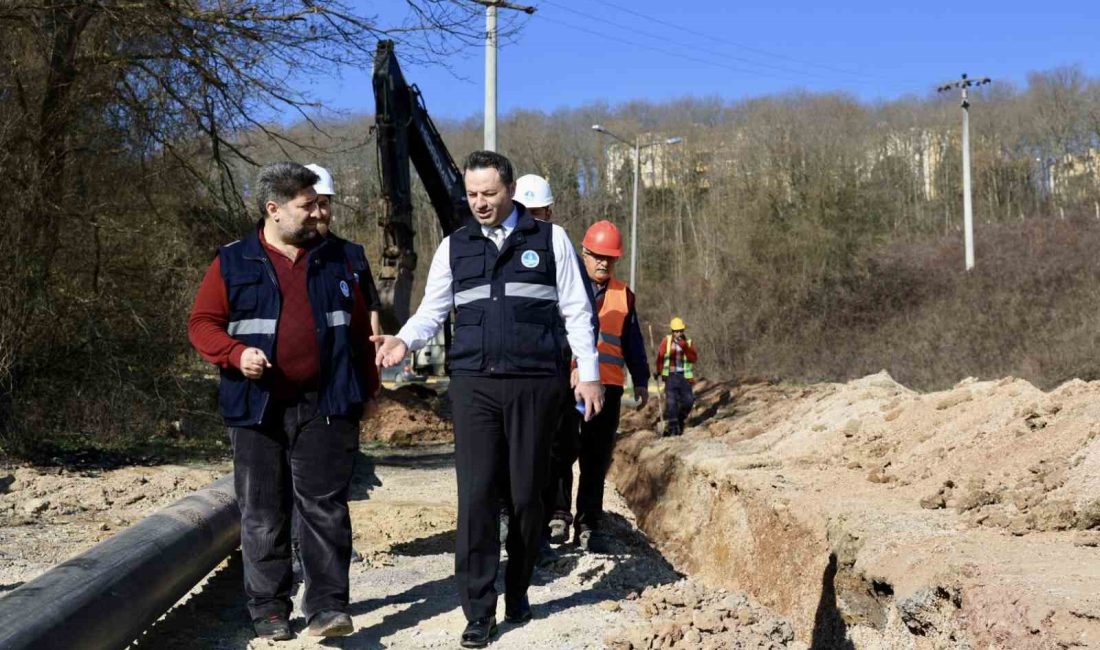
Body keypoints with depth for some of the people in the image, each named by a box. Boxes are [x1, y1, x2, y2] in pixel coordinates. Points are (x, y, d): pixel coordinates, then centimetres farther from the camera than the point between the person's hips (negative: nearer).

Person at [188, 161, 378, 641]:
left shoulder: (334, 260, 11)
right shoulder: (232, 264, 3)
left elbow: (358, 327, 15)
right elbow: (202, 324, 2)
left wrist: (367, 386, 12)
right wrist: (236, 354, -17)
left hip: (325, 408, 1)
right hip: (258, 409, -1)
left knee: (324, 506, -1)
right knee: (263, 515, 7)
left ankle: (327, 606, 4)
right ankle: (268, 610, 18)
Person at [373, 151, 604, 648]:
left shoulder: (550, 240, 6)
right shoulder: (454, 246, 10)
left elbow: (577, 311, 6)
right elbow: (431, 310, 11)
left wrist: (589, 373, 1)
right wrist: (404, 340, -9)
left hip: (534, 384, -1)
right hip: (473, 385, 1)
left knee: (527, 494, 6)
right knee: (476, 496, -6)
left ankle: (517, 593, 25)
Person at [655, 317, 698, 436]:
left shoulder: (689, 343, 6)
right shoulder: (667, 341, 3)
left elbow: (693, 358, -8)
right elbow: (660, 357, 4)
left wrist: (684, 346, -18)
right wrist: (658, 372, -1)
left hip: (685, 376, 2)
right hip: (670, 376, -2)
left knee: (688, 401, -2)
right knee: (671, 402, -8)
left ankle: (680, 421, 23)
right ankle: (672, 426, -4)